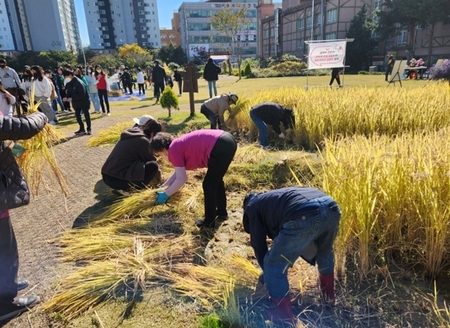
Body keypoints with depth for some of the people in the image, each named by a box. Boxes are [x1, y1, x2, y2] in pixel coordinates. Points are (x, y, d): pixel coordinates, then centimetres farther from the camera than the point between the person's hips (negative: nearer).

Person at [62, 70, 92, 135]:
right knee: (77, 115, 6)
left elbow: (82, 94, -26)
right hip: (76, 102, 8)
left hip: (84, 101, -8)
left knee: (86, 115, 2)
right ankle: (82, 129, 15)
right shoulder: (68, 84, 3)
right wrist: (67, 97, -12)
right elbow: (68, 92, 11)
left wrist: (72, 98, -26)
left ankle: (88, 129, 12)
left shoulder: (79, 82, -22)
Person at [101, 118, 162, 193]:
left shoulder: (131, 133, 14)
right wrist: (158, 177, 20)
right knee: (153, 165, -11)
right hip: (117, 180, -9)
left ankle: (127, 187, 12)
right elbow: (151, 159, 2)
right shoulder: (142, 140, -11)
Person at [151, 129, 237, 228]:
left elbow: (181, 179, -4)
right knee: (216, 180, 25)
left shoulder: (173, 150, -4)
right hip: (228, 141, 10)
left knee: (209, 184, 4)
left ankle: (209, 222, 17)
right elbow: (179, 171, 33)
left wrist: (165, 195, 8)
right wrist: (164, 186, 37)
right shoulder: (180, 145, 22)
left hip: (221, 148, -10)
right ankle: (222, 212, 41)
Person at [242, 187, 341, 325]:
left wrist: (266, 274, 42)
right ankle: (329, 295, 58)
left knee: (274, 266, 14)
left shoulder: (252, 207, 24)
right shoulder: (274, 199, 43)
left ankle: (285, 316, 28)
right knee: (325, 252, 39)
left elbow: (259, 244, 26)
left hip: (304, 216, -8)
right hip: (331, 207, 9)